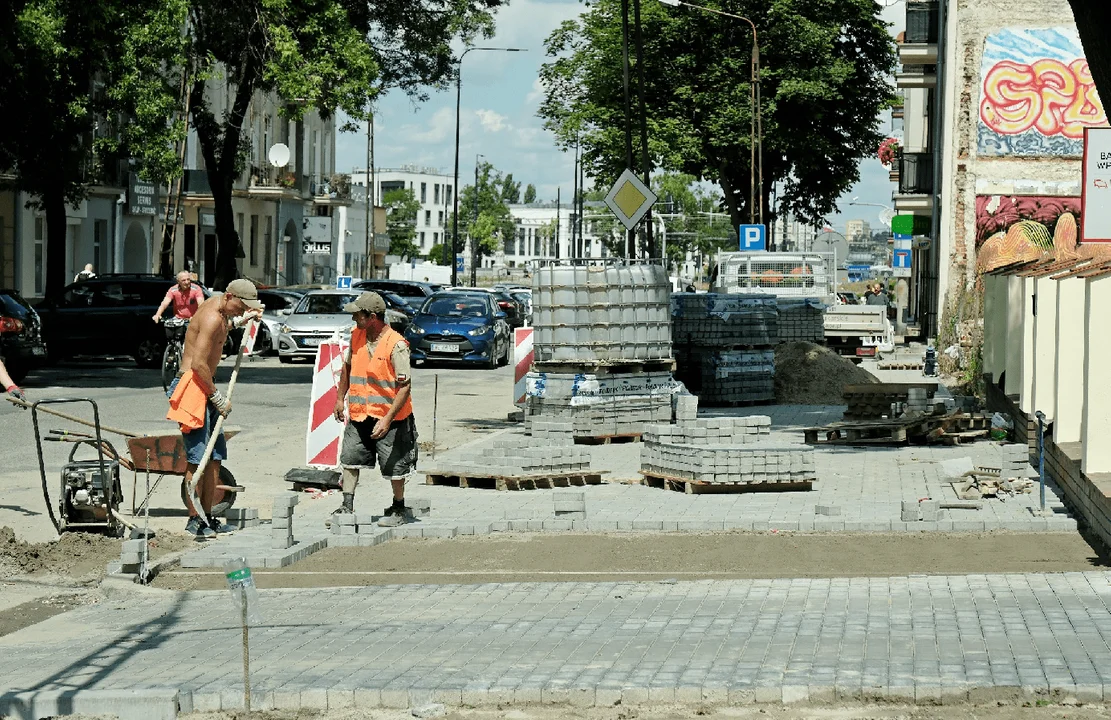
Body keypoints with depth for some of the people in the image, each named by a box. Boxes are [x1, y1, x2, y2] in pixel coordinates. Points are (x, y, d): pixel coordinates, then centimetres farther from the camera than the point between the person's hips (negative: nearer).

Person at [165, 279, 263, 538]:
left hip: (205, 387, 10)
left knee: (215, 457, 10)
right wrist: (217, 397, -16)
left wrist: (245, 319, 30)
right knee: (198, 458, -10)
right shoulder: (212, 318, -17)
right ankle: (194, 519, -7)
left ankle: (207, 517, 15)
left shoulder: (219, 307, 14)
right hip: (194, 387, -10)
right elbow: (198, 364, -23)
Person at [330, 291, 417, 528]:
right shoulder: (356, 336, 1)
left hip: (389, 418, -6)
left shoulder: (396, 345, -20)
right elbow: (347, 367, 19)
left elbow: (405, 386, -21)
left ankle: (399, 509, 22)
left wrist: (387, 419, -27)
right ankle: (347, 507, 11)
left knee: (394, 467, 5)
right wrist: (340, 399, 17)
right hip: (359, 415, 6)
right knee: (350, 460, 4)